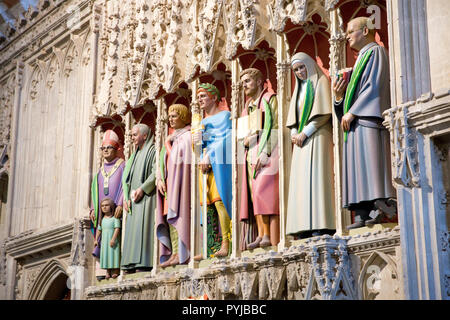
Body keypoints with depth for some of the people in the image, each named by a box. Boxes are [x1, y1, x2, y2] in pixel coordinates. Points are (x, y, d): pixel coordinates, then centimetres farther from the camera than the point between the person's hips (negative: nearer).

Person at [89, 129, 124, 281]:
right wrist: (93, 208, 7)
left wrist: (120, 205, -18)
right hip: (101, 210, 5)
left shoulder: (123, 166, 5)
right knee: (102, 238, -3)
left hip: (116, 210, -5)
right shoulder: (101, 170, 22)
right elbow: (95, 189, 20)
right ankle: (102, 269, -5)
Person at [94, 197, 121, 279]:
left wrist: (113, 239, -23)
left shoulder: (115, 218, -7)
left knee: (114, 255, -7)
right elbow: (99, 230, 19)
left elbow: (117, 228, -14)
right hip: (104, 241, 6)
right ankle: (108, 272, 9)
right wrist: (96, 240, 11)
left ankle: (115, 271, -4)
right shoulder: (102, 219, 13)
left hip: (113, 241, -6)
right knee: (106, 255, 5)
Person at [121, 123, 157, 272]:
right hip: (134, 198, 8)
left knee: (144, 226, -15)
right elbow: (127, 178, 18)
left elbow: (156, 172, -15)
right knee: (133, 229, 2)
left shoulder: (153, 150, -1)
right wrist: (126, 197, 5)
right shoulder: (135, 155, 23)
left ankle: (144, 262, -18)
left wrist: (142, 189, -20)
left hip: (147, 196, -8)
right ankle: (132, 264, 1)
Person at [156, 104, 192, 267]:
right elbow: (162, 162, 17)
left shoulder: (188, 137, -3)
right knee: (170, 216, 0)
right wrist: (160, 179, 0)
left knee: (178, 214, -13)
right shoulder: (170, 139, 22)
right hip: (169, 184, 8)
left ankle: (181, 254, -14)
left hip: (181, 183, -8)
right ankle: (174, 253, -2)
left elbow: (189, 163, -12)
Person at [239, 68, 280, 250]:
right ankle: (261, 235, -7)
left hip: (267, 153, -7)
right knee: (254, 195, -3)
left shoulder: (270, 99, 3)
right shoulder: (248, 106, 25)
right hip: (251, 154, 7)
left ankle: (269, 236, -18)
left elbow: (274, 128, -8)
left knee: (262, 191, -18)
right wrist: (246, 139, -1)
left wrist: (265, 153, -18)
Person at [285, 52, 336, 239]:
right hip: (301, 140, 7)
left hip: (317, 136, -7)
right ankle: (305, 227, -6)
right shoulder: (299, 89, 26)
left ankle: (320, 225, -20)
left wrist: (305, 133, -14)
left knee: (316, 175, -16)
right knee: (301, 180, -2)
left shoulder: (321, 82, 4)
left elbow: (323, 113, -8)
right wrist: (294, 134, 1)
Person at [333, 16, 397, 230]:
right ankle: (363, 215, -6)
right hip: (355, 122, 9)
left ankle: (380, 208, -19)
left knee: (371, 162, -16)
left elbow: (374, 86, -11)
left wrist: (352, 112, -15)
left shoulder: (375, 52, 2)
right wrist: (339, 96, 4)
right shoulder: (360, 59, 28)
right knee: (358, 167, -1)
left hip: (368, 118, -9)